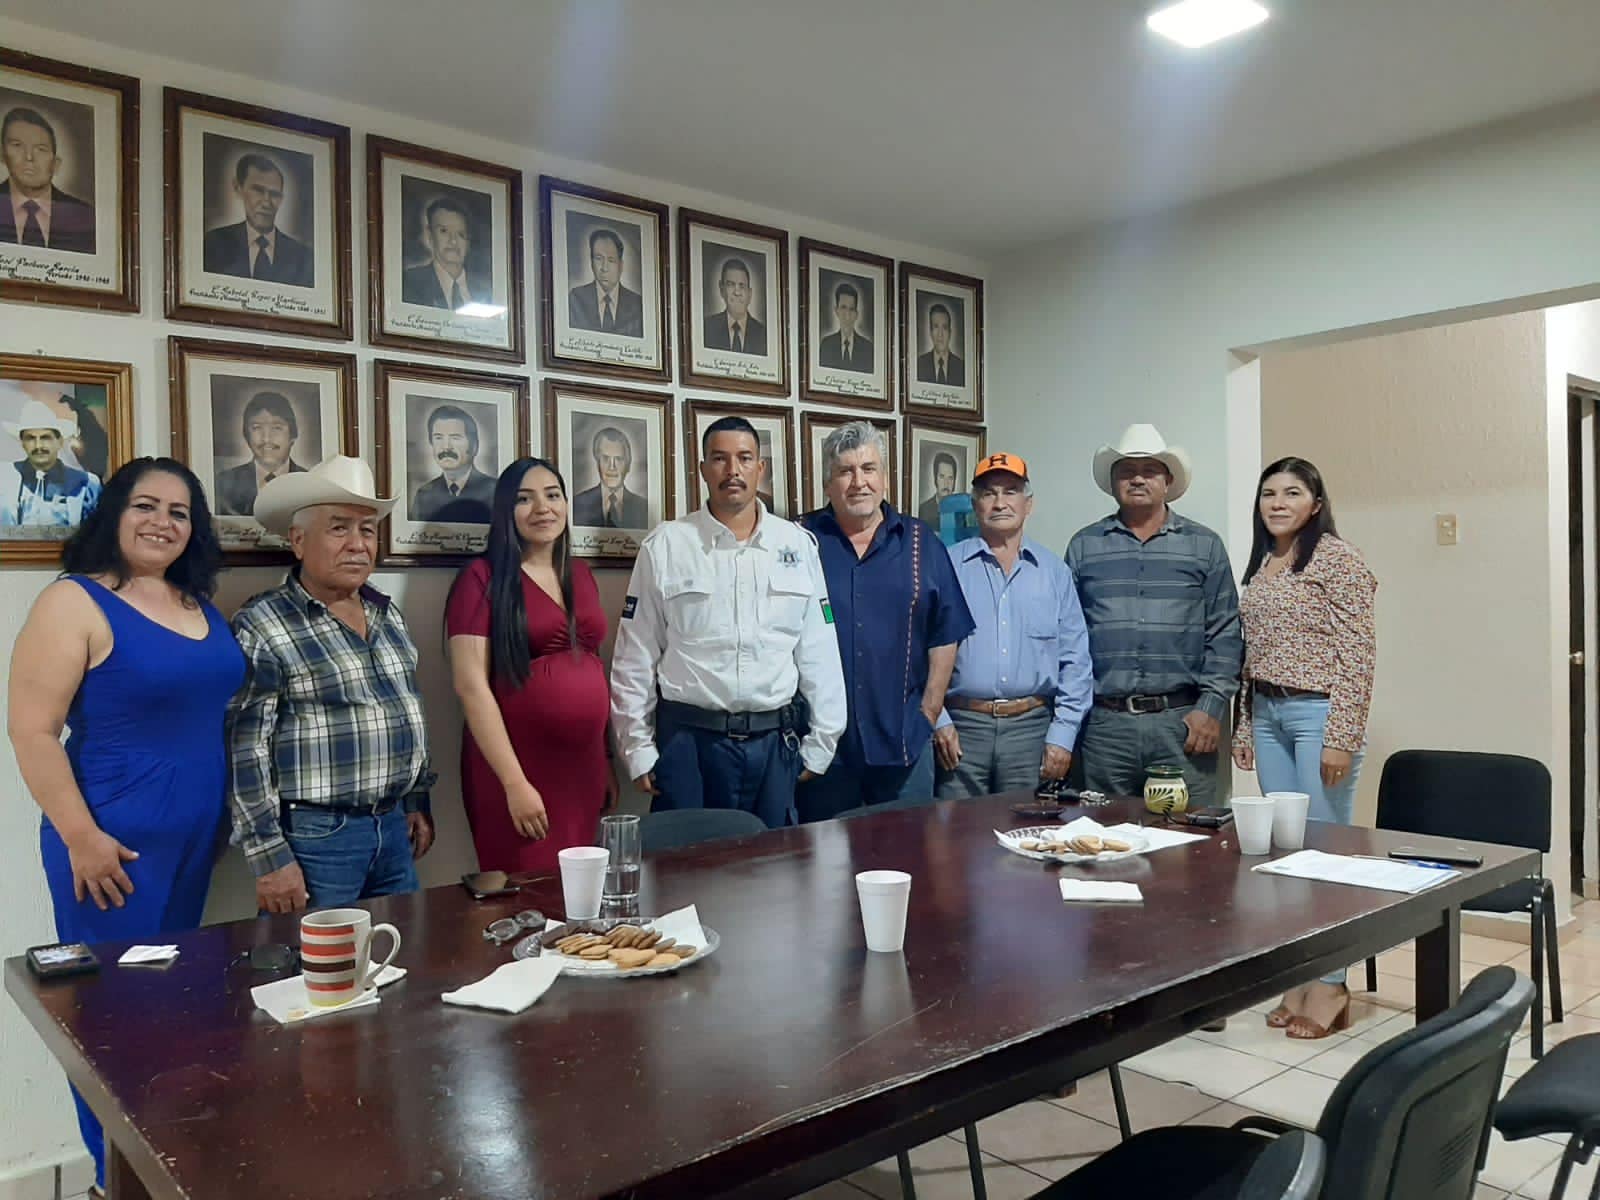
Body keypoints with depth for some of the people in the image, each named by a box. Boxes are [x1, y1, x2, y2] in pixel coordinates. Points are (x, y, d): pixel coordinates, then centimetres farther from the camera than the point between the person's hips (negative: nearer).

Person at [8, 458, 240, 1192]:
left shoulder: (201, 605, 8)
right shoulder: (76, 602, -11)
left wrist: (225, 817, 16)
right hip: (115, 844, -7)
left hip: (195, 838, 7)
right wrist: (82, 838, -17)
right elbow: (32, 729, -15)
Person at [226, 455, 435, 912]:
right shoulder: (262, 627, -12)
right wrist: (270, 856, -15)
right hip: (312, 836, -7)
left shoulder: (387, 614, 10)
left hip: (394, 827, 7)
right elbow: (245, 751, -14)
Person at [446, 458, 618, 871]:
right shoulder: (483, 576, -6)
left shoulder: (581, 574, 11)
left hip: (584, 767, 6)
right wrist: (515, 782, -16)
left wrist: (607, 761, 16)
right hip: (516, 770, -5)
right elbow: (471, 685, -12)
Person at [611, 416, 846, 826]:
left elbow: (819, 651, 6)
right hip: (688, 739, -2)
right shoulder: (665, 546, -1)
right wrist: (638, 750, 0)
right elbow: (635, 657, 1)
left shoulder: (798, 545, 4)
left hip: (774, 742, 2)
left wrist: (820, 745, 6)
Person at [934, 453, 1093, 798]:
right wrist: (938, 721, -6)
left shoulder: (1055, 573, 9)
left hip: (1031, 727, 2)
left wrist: (1063, 734, -1)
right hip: (961, 725, -1)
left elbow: (1075, 662, 6)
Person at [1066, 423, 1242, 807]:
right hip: (1104, 721, 1)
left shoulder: (1205, 545, 9)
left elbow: (1224, 634, 5)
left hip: (1182, 720, -1)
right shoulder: (1083, 546, 10)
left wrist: (1212, 707, -4)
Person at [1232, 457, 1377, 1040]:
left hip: (1317, 713, -7)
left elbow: (1358, 653, -13)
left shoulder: (1337, 557, -8)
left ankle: (1331, 983, 12)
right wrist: (1243, 724, 14)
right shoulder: (1260, 564, 13)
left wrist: (1341, 736, -17)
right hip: (1267, 715, 7)